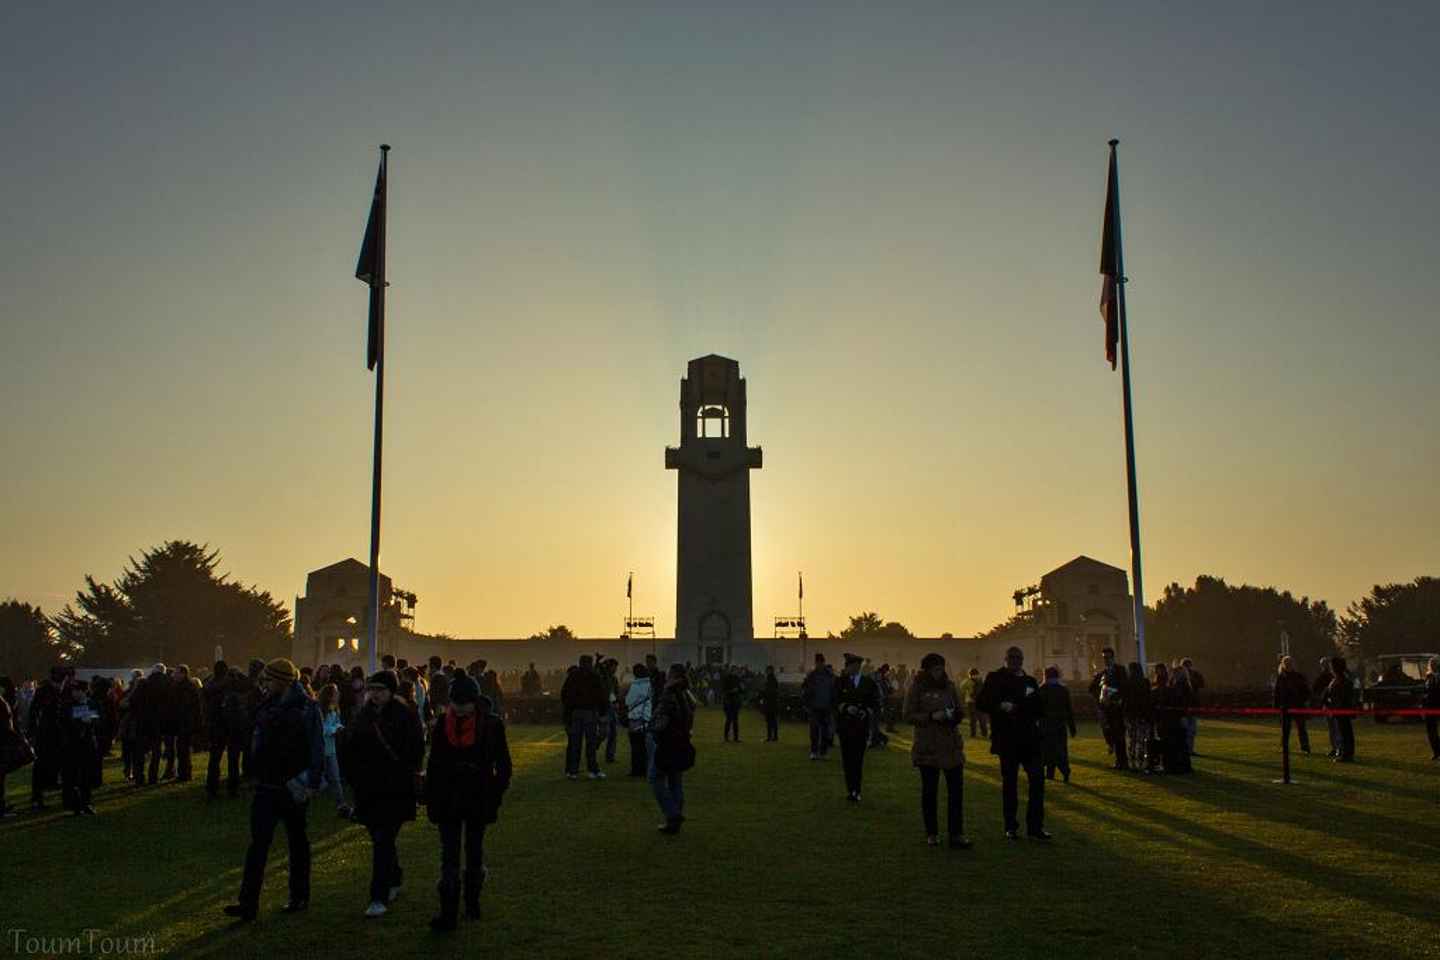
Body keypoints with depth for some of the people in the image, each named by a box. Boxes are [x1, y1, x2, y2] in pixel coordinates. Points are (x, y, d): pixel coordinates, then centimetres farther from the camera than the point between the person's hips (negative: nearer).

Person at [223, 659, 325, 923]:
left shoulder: (306, 708, -13)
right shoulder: (266, 706, 6)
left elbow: (317, 750, -14)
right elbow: (258, 743, 17)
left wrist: (311, 784, -19)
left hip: (293, 789, -5)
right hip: (267, 787, 5)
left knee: (297, 842, 10)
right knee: (258, 843, -1)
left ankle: (299, 896, 23)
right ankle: (248, 902, -1)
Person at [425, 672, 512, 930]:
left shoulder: (491, 724, -8)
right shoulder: (443, 724, -1)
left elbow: (502, 764, -2)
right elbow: (434, 764, 5)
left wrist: (495, 796, -8)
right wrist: (430, 799, 3)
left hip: (479, 799, -1)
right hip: (448, 799, 1)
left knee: (475, 851, 14)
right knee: (449, 855, -1)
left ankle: (472, 901, 31)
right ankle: (448, 912, 0)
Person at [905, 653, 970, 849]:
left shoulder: (949, 686, 7)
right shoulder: (916, 688, -3)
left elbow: (961, 711, 12)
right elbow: (908, 715, -7)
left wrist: (953, 715, -11)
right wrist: (931, 716, -19)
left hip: (952, 745, 3)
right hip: (927, 747, -2)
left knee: (956, 790, -4)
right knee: (929, 791, 8)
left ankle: (956, 834, -2)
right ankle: (931, 833, 19)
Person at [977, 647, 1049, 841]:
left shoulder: (1030, 681, 13)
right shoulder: (995, 678, 3)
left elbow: (1041, 710, 12)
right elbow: (980, 702, -2)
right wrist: (1000, 706, -17)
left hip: (1029, 739, 3)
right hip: (1006, 739, -3)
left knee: (1037, 780, -5)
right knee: (1009, 783, 5)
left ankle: (1035, 826, 2)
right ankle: (1011, 827, 14)